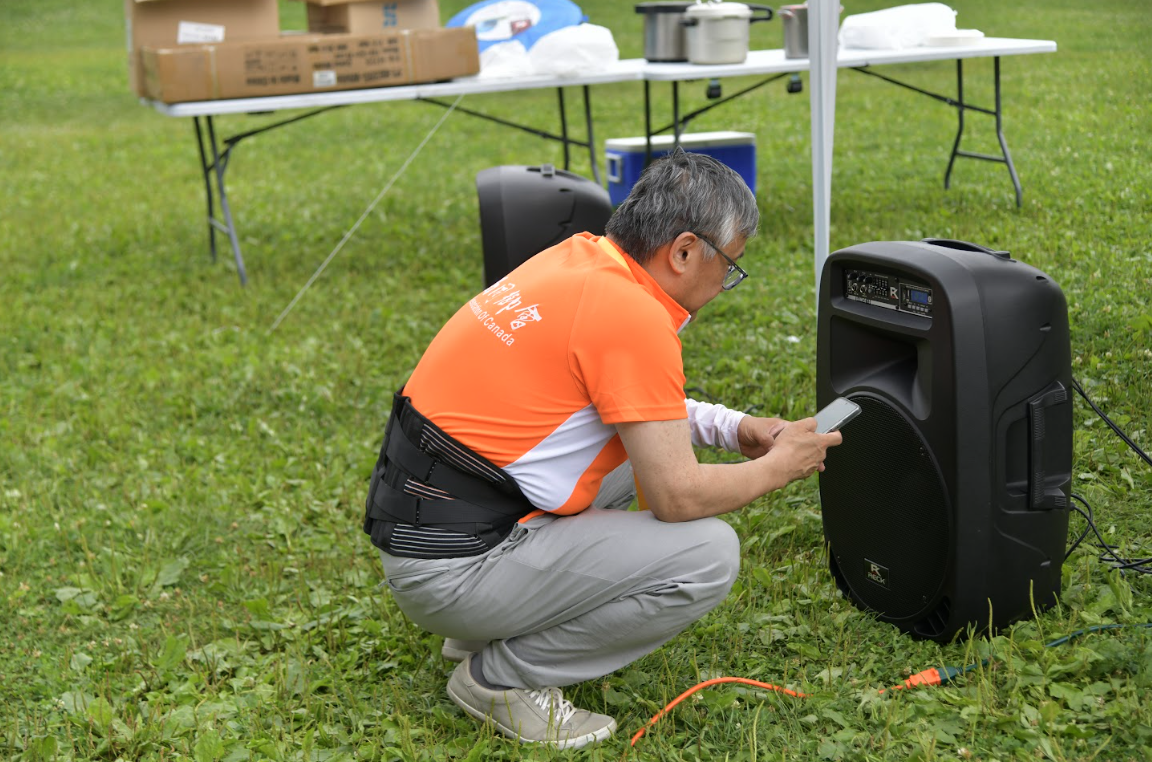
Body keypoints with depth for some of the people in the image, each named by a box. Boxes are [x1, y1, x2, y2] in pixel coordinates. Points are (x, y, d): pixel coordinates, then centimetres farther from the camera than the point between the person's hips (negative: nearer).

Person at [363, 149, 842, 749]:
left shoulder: (578, 259, 7)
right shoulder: (632, 315, -20)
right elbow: (678, 497, -16)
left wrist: (731, 426, 16)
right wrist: (780, 465, 1)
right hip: (451, 566, -10)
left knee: (645, 444, 23)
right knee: (708, 555, -14)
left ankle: (487, 629, 18)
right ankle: (502, 676, -1)